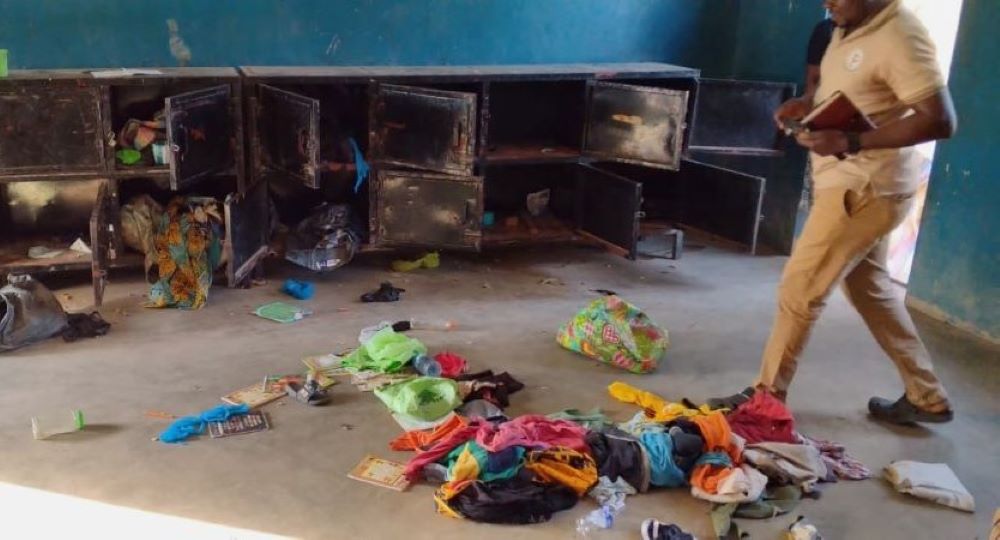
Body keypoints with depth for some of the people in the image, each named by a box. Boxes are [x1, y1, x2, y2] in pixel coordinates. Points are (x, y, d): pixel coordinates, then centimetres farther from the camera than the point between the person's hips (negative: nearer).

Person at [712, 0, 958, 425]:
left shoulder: (900, 37, -21)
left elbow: (941, 120, -24)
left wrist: (850, 142, -30)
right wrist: (805, 104, 4)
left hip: (865, 187, -10)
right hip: (851, 183, 10)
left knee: (800, 289, -3)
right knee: (871, 288, 17)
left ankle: (767, 394, 12)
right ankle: (927, 398, 29)